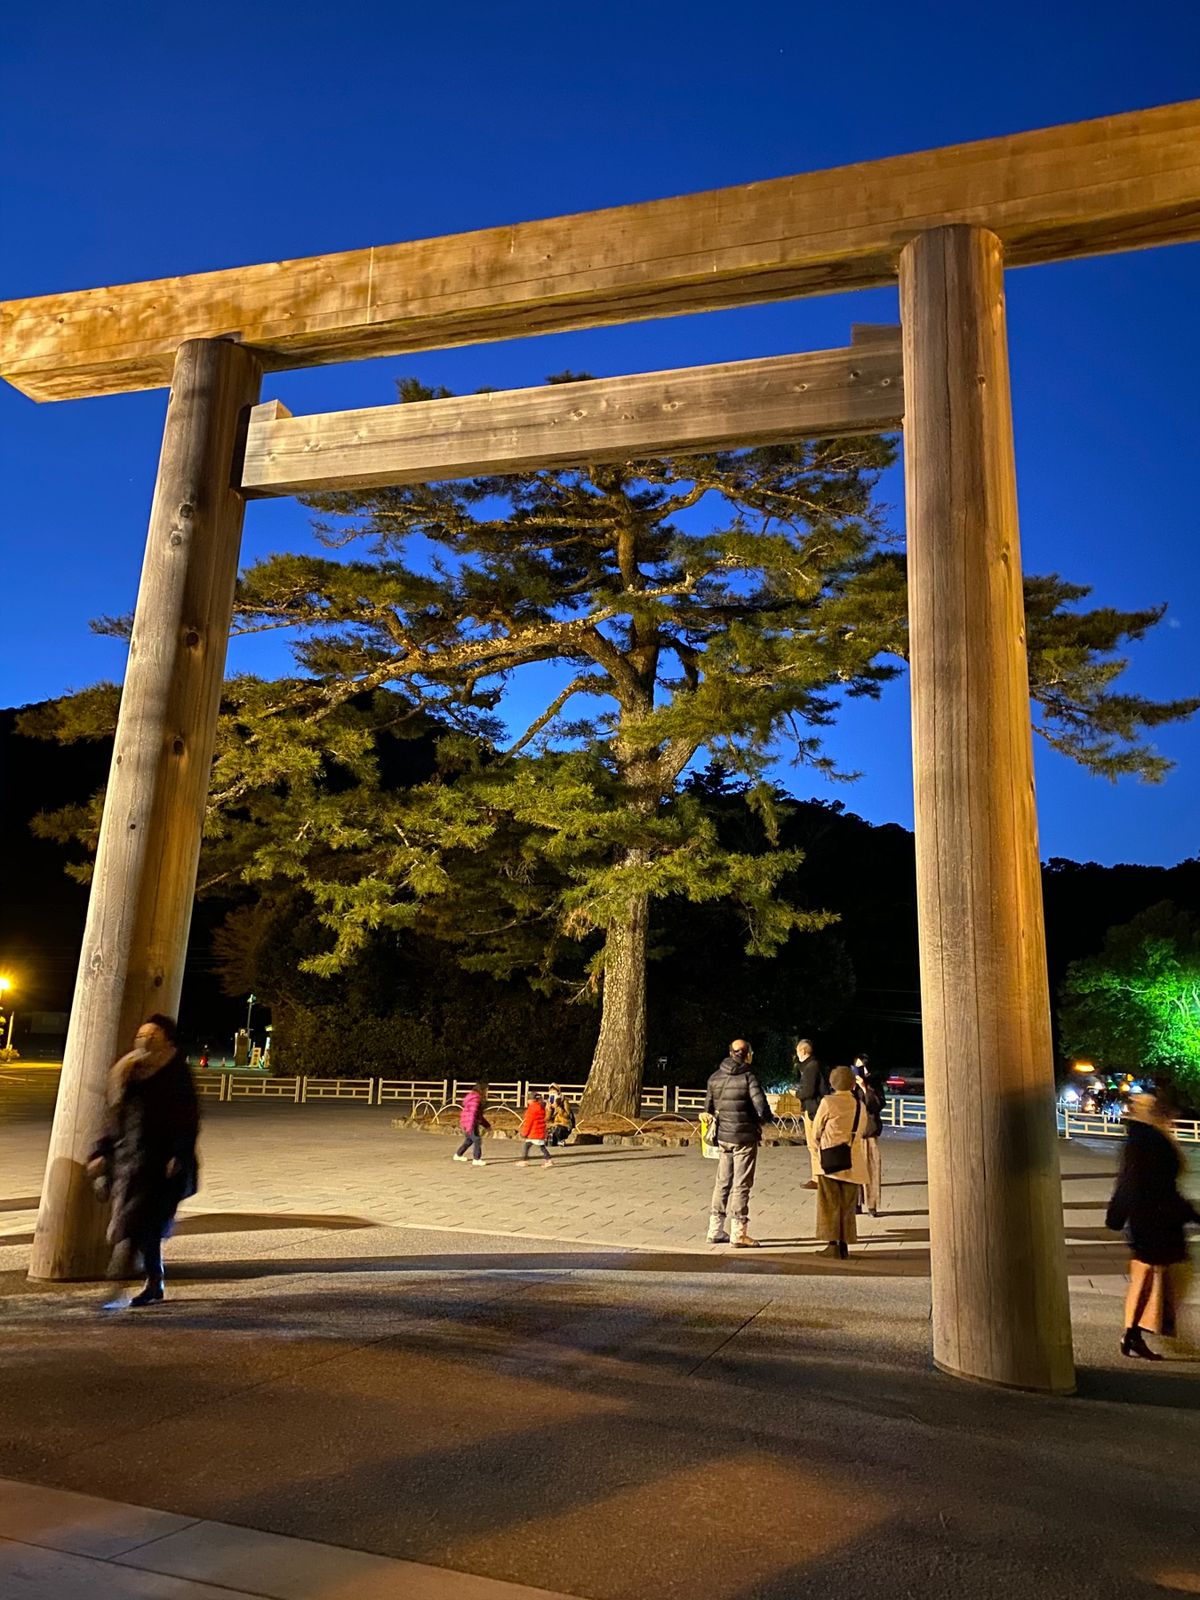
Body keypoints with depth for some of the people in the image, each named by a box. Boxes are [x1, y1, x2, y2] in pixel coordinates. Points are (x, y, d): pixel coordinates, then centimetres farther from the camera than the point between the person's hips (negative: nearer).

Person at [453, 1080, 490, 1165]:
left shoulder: (479, 1099, 15)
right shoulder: (475, 1098, -18)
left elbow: (479, 1115, 23)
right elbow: (472, 1113, -28)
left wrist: (486, 1125, 24)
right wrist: (470, 1126, -35)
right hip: (469, 1123, -11)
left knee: (469, 1140, 22)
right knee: (477, 1140, -10)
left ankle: (458, 1155, 35)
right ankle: (476, 1160, -9)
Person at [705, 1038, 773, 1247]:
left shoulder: (715, 1077, 5)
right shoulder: (748, 1077, -14)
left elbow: (708, 1108, 10)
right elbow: (761, 1107, -18)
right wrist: (768, 1118, 2)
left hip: (722, 1137, 6)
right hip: (744, 1137, -6)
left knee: (722, 1182, 16)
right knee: (741, 1185, 2)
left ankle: (715, 1230, 21)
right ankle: (738, 1233, 4)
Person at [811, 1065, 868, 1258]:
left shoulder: (828, 1102, -9)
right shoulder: (860, 1105, 5)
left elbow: (816, 1131, 0)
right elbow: (860, 1132, 10)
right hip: (853, 1162, 4)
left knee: (830, 1204, 3)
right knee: (847, 1205, 11)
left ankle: (832, 1243, -1)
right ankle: (844, 1245, 12)